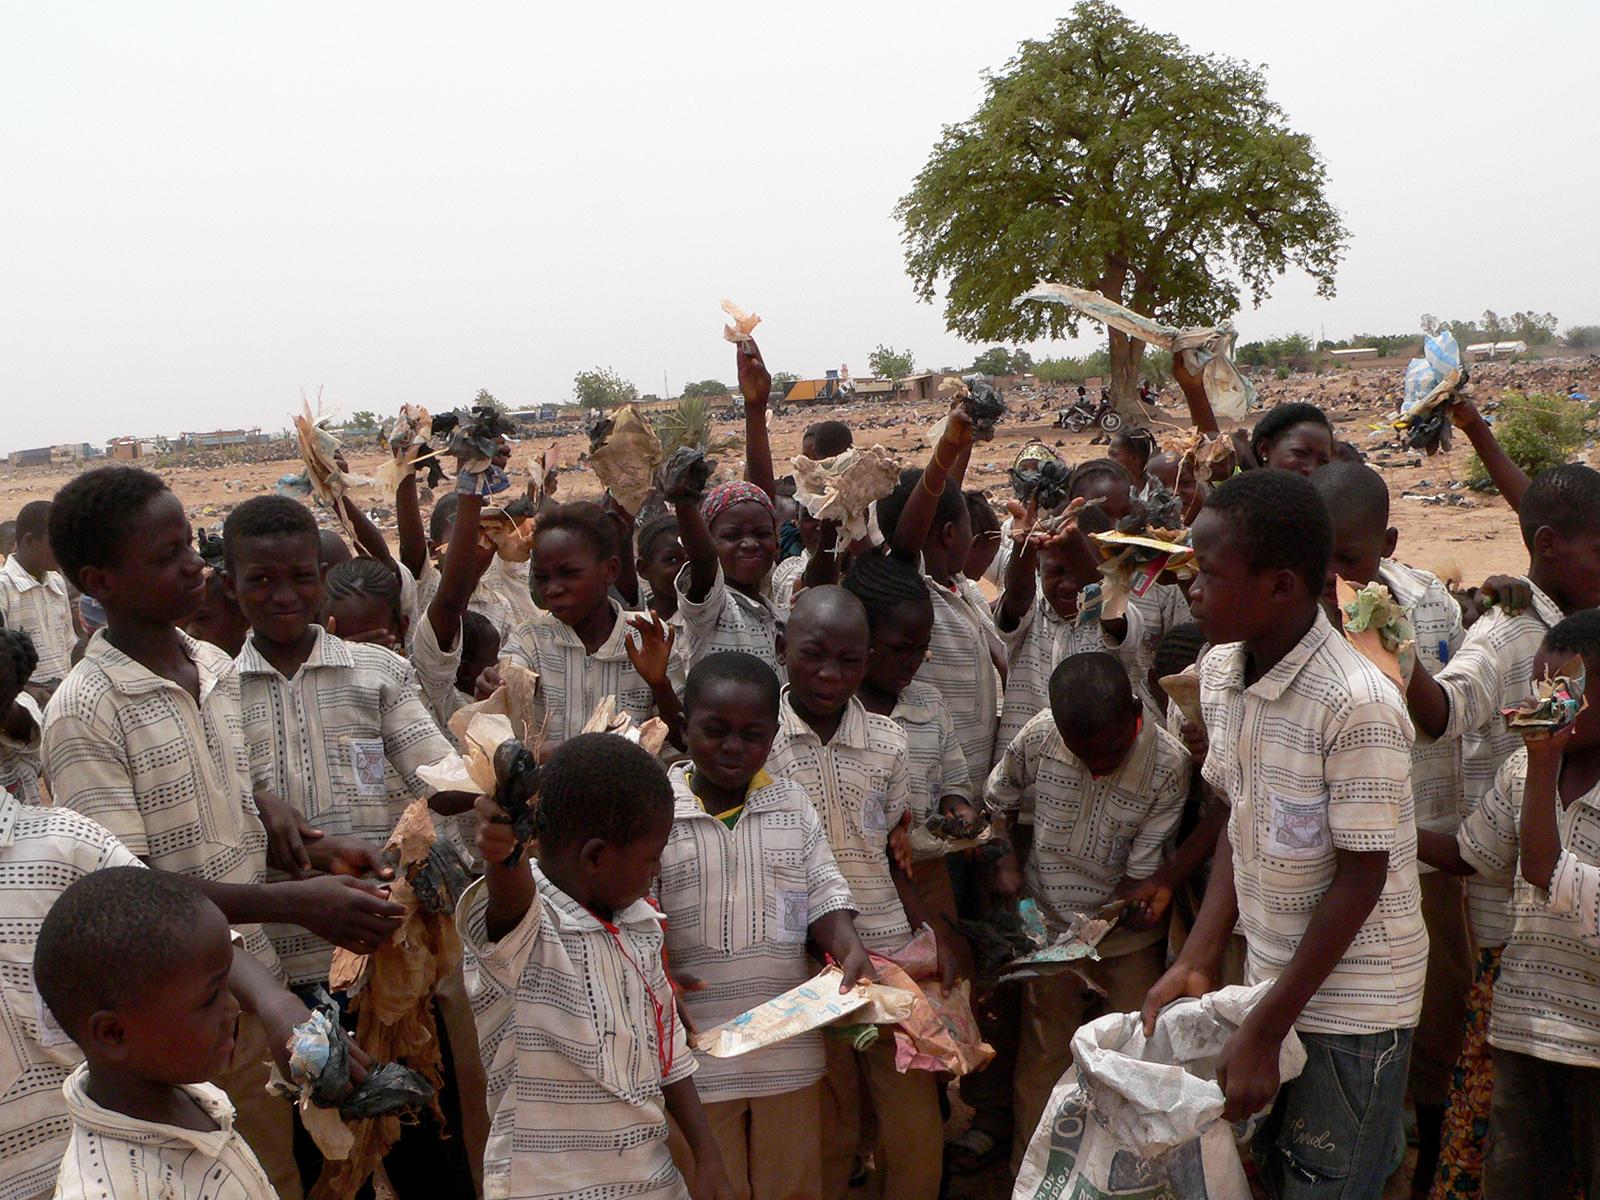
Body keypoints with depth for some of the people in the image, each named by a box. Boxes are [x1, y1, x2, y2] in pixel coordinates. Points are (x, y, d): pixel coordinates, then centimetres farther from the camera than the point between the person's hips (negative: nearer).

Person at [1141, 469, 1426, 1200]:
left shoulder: (1357, 706, -25)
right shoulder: (1220, 672, -3)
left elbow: (1361, 878, -20)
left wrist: (1263, 1033, -16)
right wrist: (1194, 964, -1)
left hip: (1353, 1005, -6)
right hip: (1274, 978, 7)